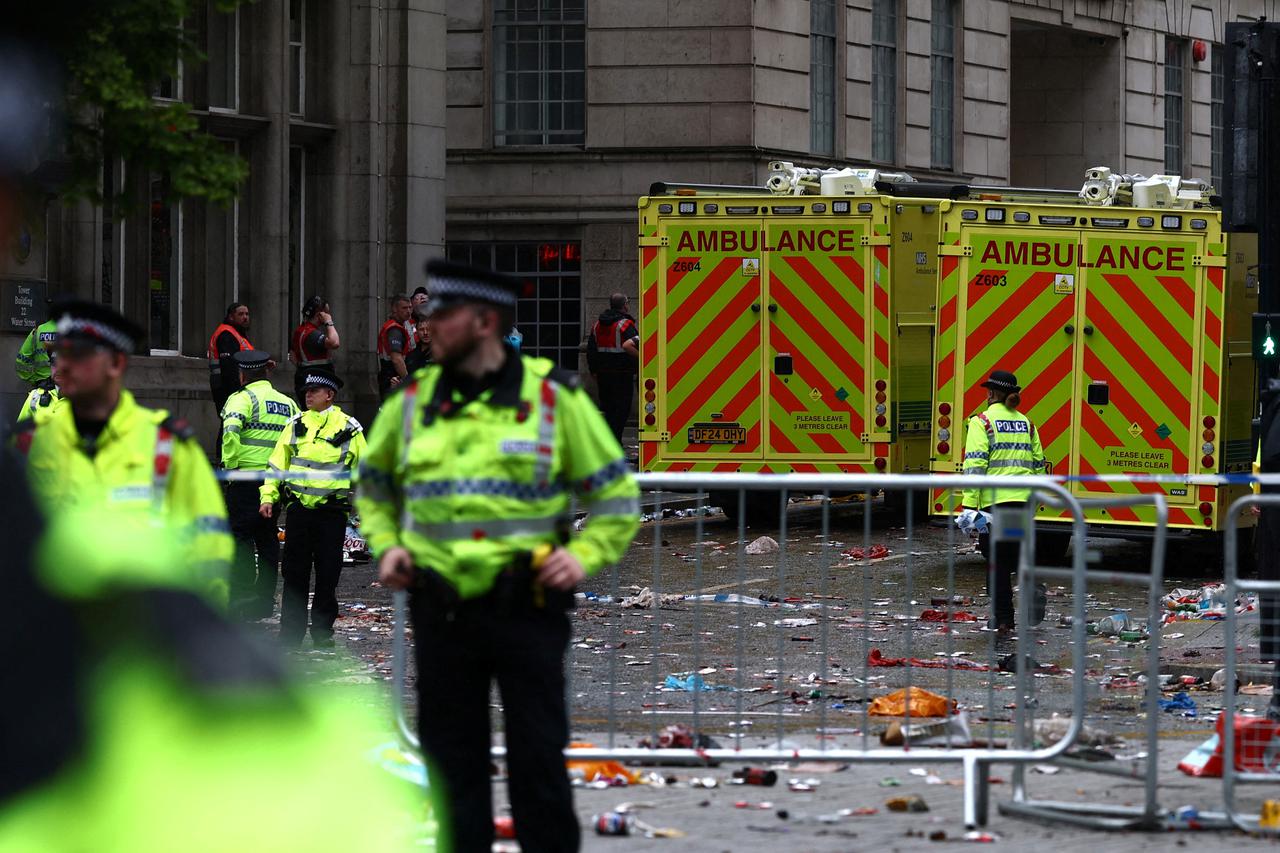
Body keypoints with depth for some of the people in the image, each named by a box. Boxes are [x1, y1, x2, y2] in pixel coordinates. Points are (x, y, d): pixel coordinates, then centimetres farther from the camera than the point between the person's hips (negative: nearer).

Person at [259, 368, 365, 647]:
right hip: (298, 507, 2)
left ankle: (322, 632, 13)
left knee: (328, 574, 2)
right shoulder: (296, 425, 9)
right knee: (295, 572, 3)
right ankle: (291, 632, 8)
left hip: (332, 511, -2)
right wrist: (268, 496, 4)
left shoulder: (349, 428, 3)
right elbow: (278, 462, 13)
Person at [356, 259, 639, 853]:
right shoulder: (412, 400, 7)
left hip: (526, 606, -3)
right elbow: (373, 485, 23)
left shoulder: (554, 397, -1)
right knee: (451, 759, 8)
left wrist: (583, 556, -7)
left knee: (538, 757, 0)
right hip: (441, 610, 3)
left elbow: (615, 494, 6)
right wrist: (387, 545, 6)